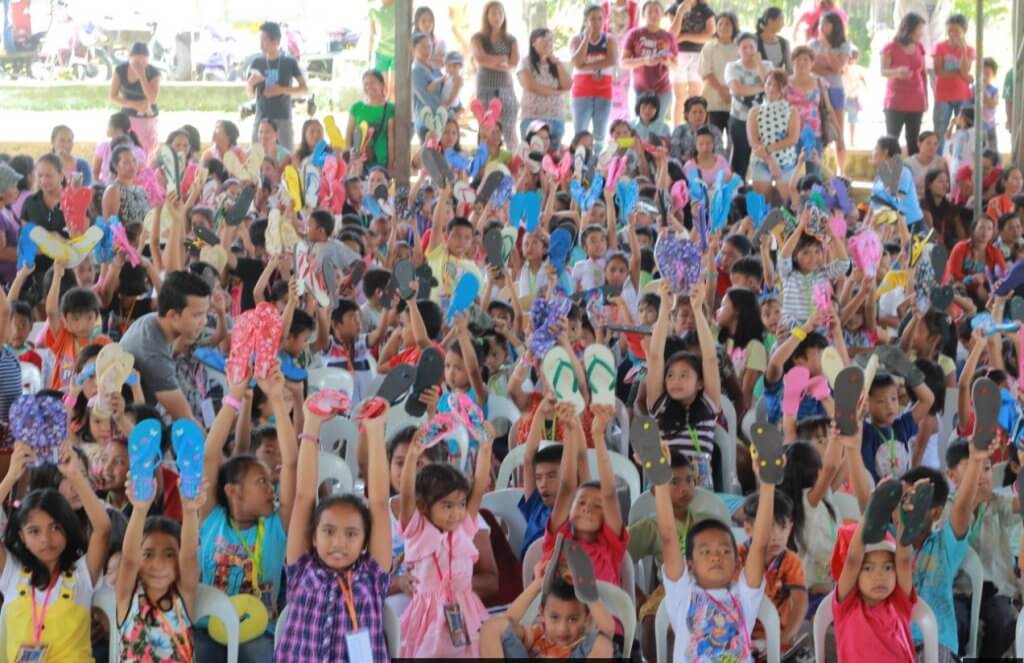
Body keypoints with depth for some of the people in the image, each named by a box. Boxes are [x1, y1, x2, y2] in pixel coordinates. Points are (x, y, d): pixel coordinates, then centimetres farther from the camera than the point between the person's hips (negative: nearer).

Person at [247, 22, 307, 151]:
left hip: (283, 119, -2)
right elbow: (250, 93, 12)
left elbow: (304, 89, 0)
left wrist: (282, 89, -13)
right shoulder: (257, 63, 6)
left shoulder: (289, 62, 0)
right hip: (261, 119, 2)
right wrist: (250, 82, -10)